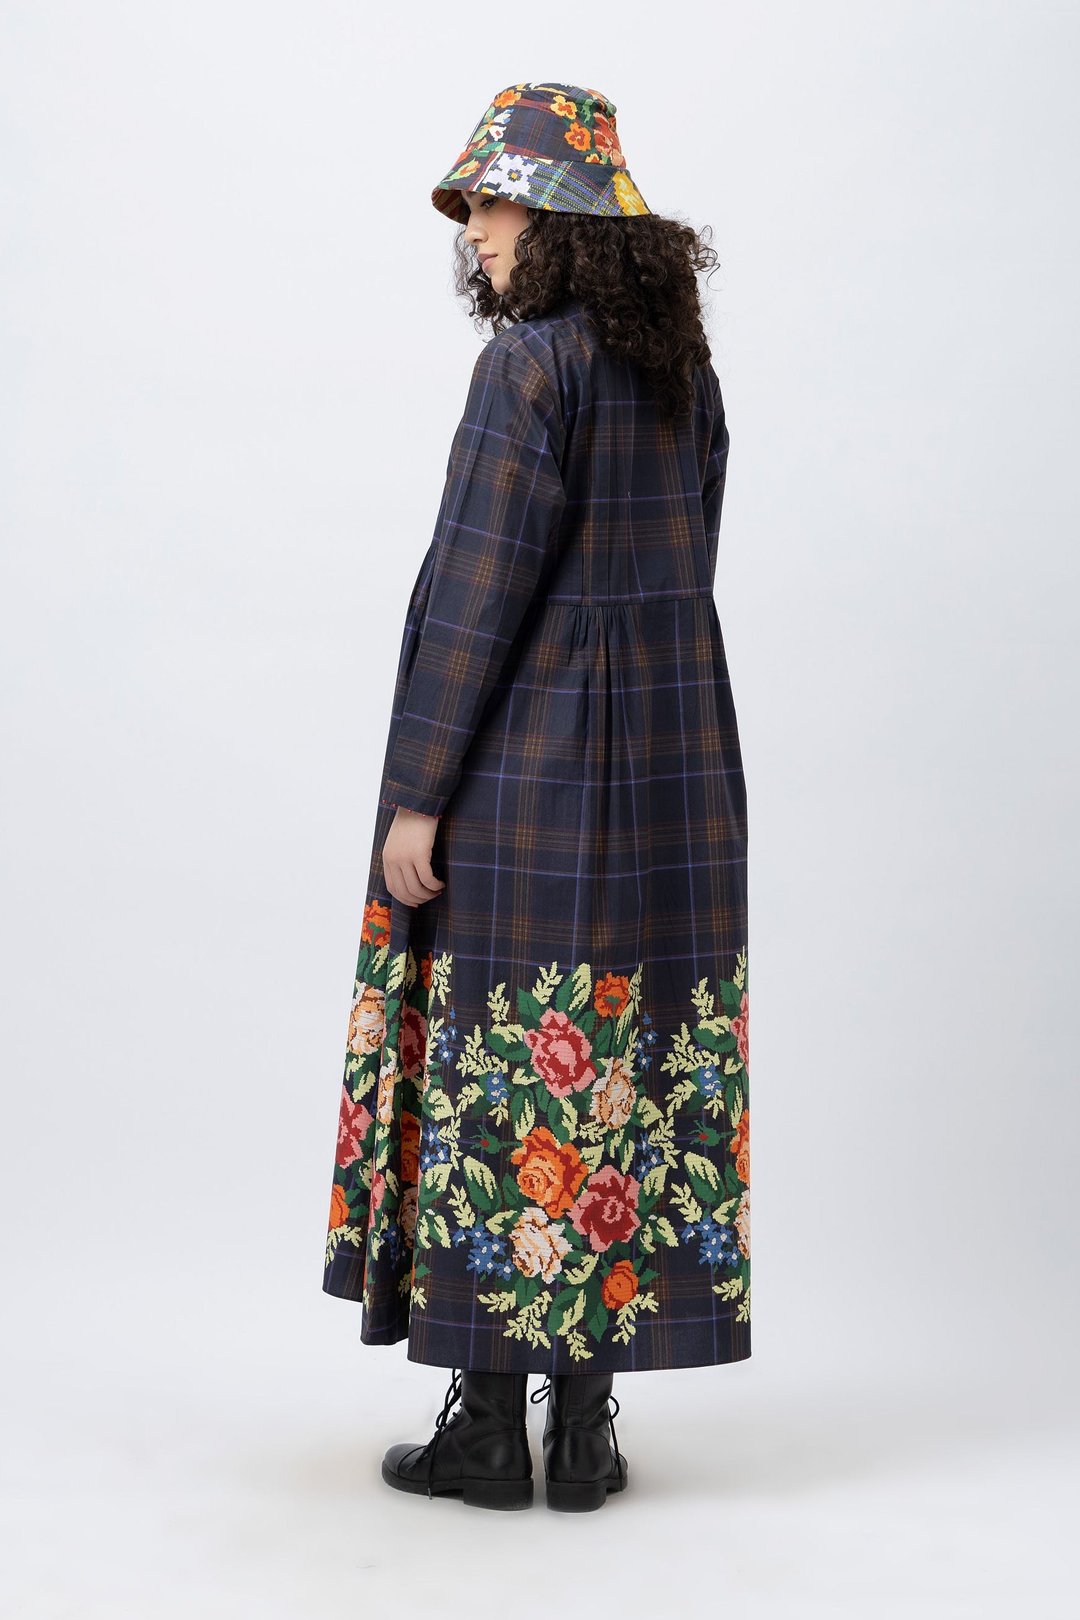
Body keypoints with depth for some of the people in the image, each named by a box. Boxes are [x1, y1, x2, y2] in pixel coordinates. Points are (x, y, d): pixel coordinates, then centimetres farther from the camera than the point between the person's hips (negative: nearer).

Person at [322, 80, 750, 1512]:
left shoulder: (531, 364, -13)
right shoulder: (685, 367, 10)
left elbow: (478, 589, -17)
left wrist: (416, 795, -14)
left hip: (528, 763, -7)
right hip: (674, 766, 7)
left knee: (498, 1072, 3)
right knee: (634, 1070, 9)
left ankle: (489, 1426, 12)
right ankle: (587, 1425, 17)